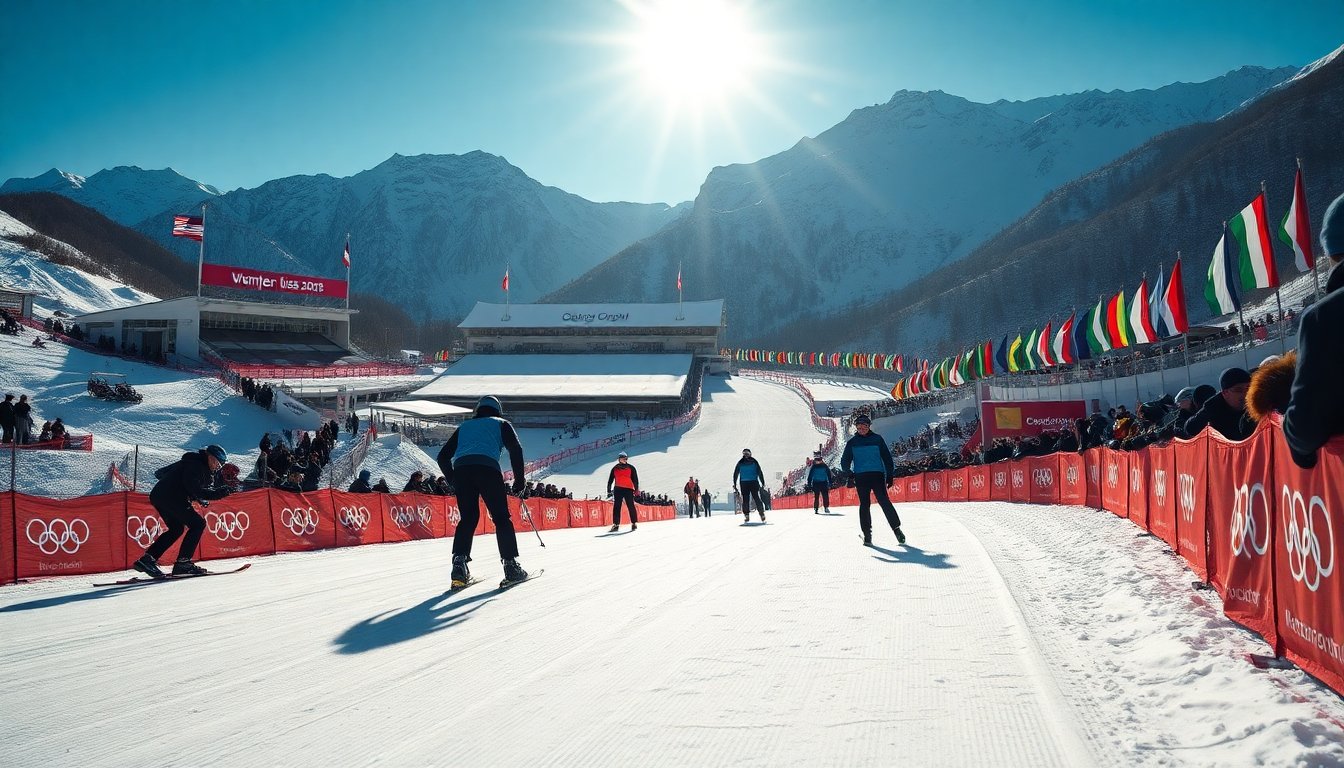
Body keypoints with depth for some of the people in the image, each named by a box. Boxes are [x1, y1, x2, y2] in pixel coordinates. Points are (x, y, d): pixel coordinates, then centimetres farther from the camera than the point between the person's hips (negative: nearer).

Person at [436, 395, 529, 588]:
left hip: (460, 470, 3)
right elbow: (515, 449, 6)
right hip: (487, 469, -3)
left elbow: (443, 457, 29)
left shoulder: (464, 426, 34)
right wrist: (519, 480, 10)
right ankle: (511, 566, 0)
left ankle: (459, 563, -2)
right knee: (501, 518, 5)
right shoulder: (501, 423, 25)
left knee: (468, 518, 13)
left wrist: (454, 481, 34)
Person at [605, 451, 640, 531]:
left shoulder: (631, 468, 8)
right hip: (618, 489, 2)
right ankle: (616, 524, -3)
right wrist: (609, 492, 9)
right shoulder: (615, 469, 13)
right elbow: (610, 481, 15)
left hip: (628, 489, -2)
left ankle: (634, 523, 3)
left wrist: (636, 489, -3)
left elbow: (635, 479, 6)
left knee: (631, 506, -5)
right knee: (616, 507, -3)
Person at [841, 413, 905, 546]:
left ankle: (896, 528, -5)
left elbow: (887, 457, 7)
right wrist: (849, 473, -6)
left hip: (877, 475, -2)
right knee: (864, 505, 1)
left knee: (884, 502, -11)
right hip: (861, 477, 2)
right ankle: (867, 533, 5)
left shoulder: (877, 439, 5)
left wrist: (890, 475, 1)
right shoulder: (852, 442, 9)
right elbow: (845, 460, 11)